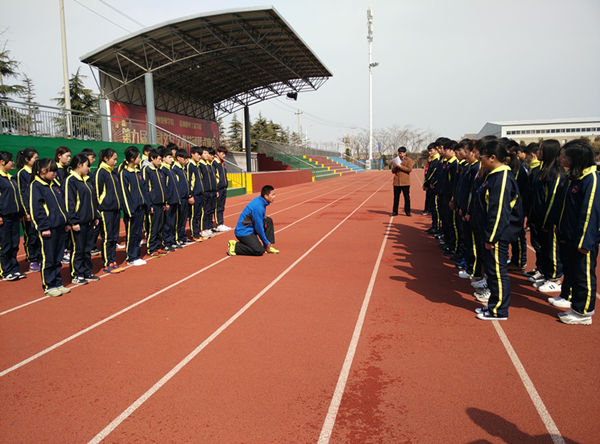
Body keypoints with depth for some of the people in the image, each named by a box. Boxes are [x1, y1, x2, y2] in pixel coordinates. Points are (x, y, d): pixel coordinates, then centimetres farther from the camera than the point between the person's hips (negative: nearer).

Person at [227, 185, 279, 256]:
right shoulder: (258, 206, -24)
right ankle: (234, 246, -5)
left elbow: (261, 221, 17)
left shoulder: (260, 200, 5)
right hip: (243, 232, -10)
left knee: (269, 221, 5)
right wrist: (266, 242, -9)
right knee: (259, 251, -18)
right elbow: (259, 227, -20)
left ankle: (268, 247, 8)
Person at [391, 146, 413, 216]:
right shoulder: (396, 160, 14)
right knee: (396, 197, 6)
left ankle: (407, 211, 11)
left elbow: (409, 169, -11)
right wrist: (395, 167, -8)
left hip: (405, 182, -3)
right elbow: (393, 171, 13)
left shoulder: (409, 160, 2)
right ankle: (395, 211, 12)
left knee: (407, 197, 2)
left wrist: (400, 166, -16)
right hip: (396, 182, 3)